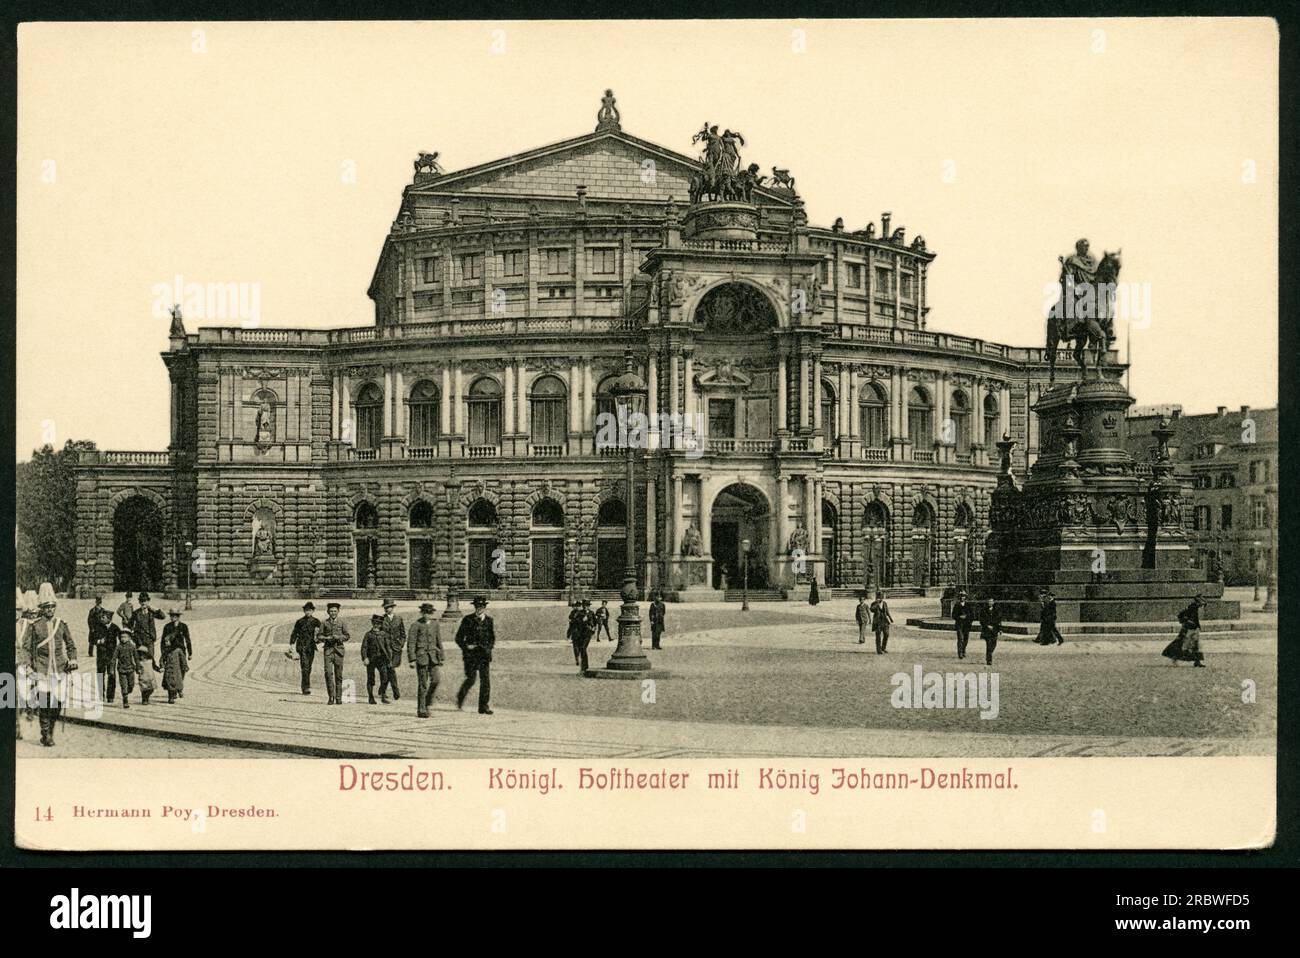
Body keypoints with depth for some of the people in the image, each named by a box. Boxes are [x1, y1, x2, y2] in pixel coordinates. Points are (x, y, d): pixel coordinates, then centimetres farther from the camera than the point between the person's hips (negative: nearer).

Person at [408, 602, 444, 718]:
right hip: (421, 655, -4)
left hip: (433, 656, 4)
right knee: (423, 684, -4)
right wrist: (412, 659, -12)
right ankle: (421, 710, 3)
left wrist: (441, 657, 17)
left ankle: (427, 703, 9)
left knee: (435, 679, -11)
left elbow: (439, 641, 18)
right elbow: (411, 643, -5)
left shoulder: (435, 623, 11)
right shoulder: (416, 625, -3)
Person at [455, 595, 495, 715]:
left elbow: (493, 638, 18)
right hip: (471, 654, -3)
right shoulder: (468, 620, -1)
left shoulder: (489, 620, 8)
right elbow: (458, 638, 2)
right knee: (471, 679, -7)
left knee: (486, 680, -2)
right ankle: (460, 697, 21)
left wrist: (488, 648, 3)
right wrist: (466, 646, -11)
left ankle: (483, 706, 4)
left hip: (484, 654, 3)